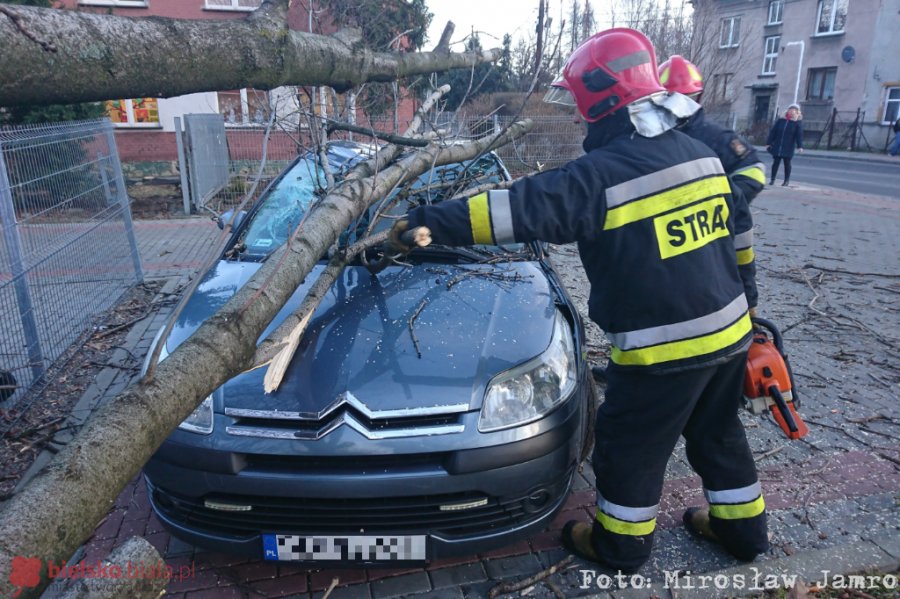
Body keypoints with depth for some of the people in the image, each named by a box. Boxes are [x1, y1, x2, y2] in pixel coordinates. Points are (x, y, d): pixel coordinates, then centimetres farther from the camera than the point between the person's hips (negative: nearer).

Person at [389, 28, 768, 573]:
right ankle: (742, 528, 45)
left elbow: (516, 210, -26)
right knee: (719, 434, 26)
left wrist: (428, 221, -20)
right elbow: (729, 227, 14)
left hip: (663, 349, -8)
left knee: (629, 450, 13)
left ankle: (620, 545, 32)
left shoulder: (601, 175, -22)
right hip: (730, 330, 8)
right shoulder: (701, 154, 4)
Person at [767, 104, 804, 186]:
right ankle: (772, 179, 10)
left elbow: (799, 136, -6)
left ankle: (787, 180, 11)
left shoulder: (797, 124, 1)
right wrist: (768, 143, 1)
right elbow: (772, 132, 6)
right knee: (775, 162, 3)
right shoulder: (780, 121, 6)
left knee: (787, 163, 3)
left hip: (788, 148, -2)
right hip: (777, 147, 2)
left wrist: (800, 146, -16)